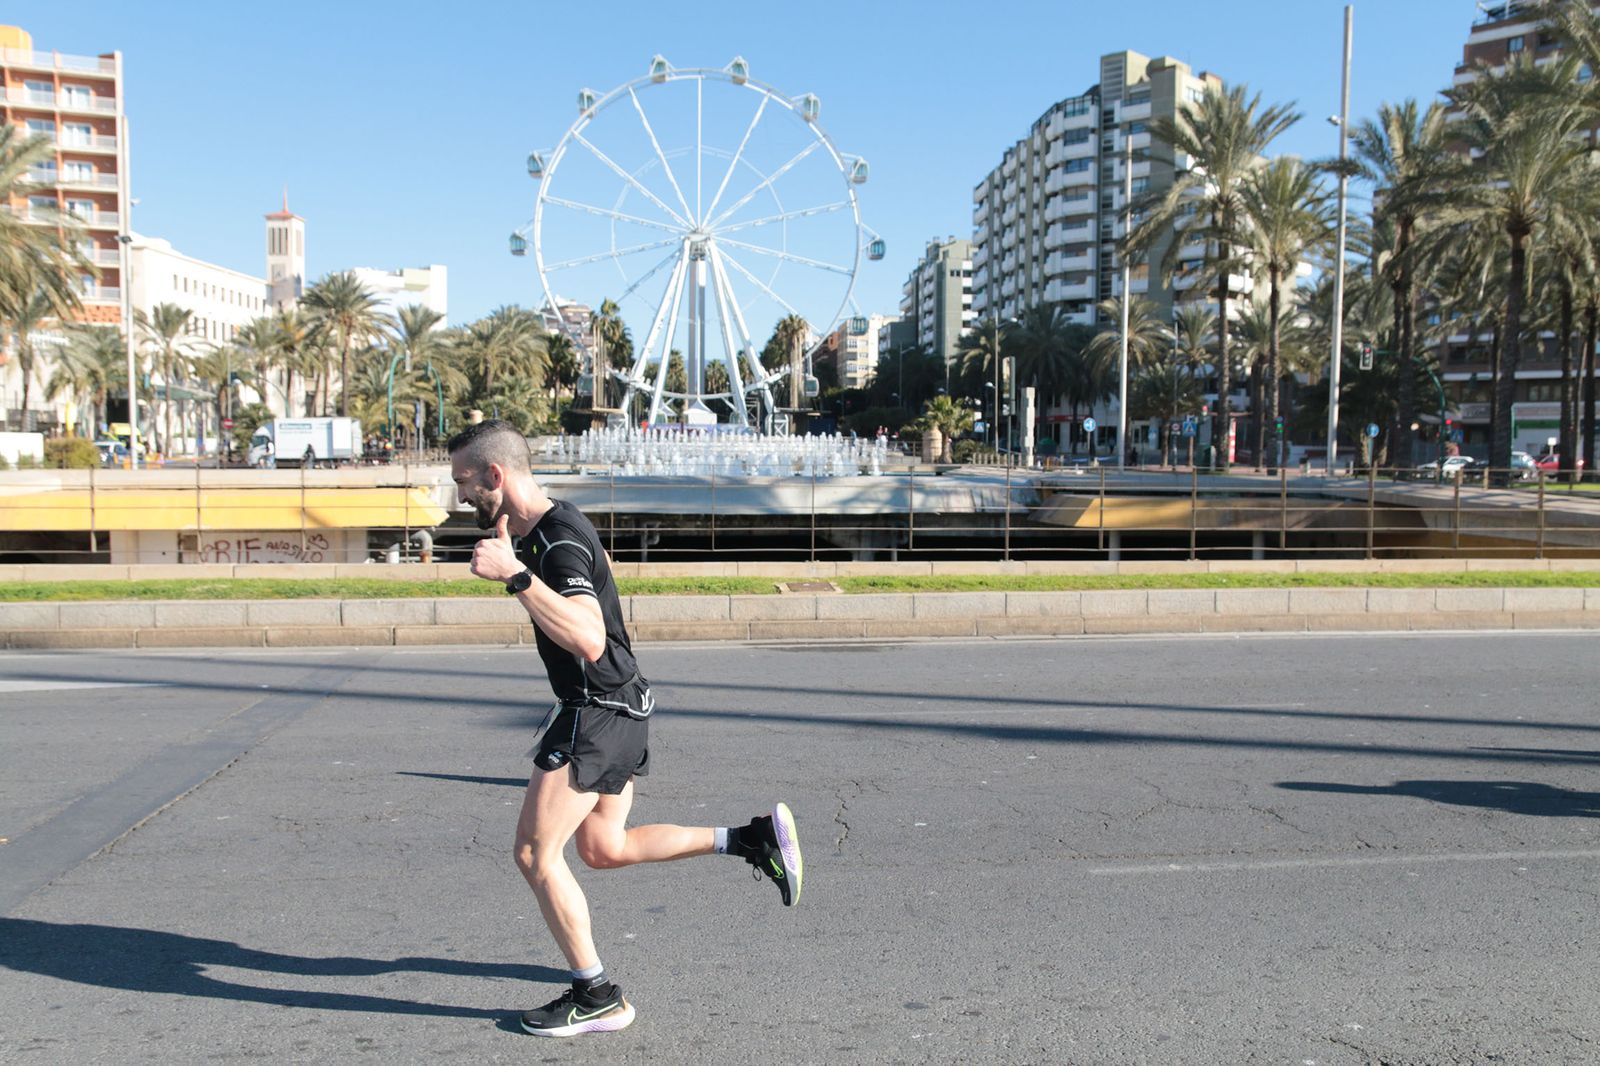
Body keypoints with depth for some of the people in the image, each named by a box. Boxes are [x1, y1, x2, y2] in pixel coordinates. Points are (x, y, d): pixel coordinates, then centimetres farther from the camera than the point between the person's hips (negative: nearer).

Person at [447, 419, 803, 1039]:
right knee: (603, 848, 16)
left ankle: (597, 997, 10)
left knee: (535, 853, -2)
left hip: (597, 708, -10)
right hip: (620, 707, 10)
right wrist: (513, 558, 24)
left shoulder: (559, 540, -22)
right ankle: (755, 838, 16)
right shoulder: (548, 527, 9)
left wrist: (515, 575, -38)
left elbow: (588, 640, -35)